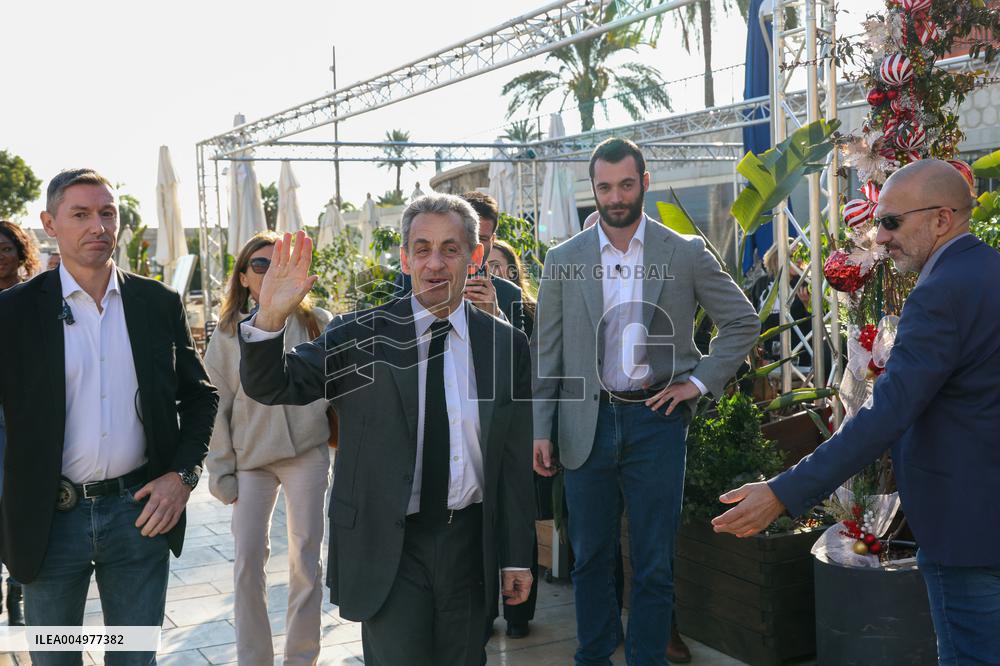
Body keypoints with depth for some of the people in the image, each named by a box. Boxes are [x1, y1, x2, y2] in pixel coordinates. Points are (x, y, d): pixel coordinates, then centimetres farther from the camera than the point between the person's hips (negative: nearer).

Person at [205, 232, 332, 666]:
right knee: (247, 560, -1)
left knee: (306, 558, 4)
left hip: (307, 453, 0)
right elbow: (217, 406, 5)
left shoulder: (317, 324, 2)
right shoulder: (228, 334, 4)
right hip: (250, 458, 1)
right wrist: (221, 470, 2)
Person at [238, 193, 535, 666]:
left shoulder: (507, 345, 1)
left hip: (469, 540, 3)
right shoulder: (358, 335, -4)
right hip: (387, 543, -2)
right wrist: (269, 319, -25)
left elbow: (516, 459, 4)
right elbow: (270, 387, -5)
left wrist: (517, 556, 7)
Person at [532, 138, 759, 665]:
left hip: (656, 419, -1)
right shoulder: (563, 260, 3)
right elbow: (546, 352, 5)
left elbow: (743, 322, 8)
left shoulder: (686, 253, 1)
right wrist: (539, 430, 0)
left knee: (654, 563, 6)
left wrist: (700, 380, -2)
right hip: (587, 423, 1)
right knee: (591, 557, 12)